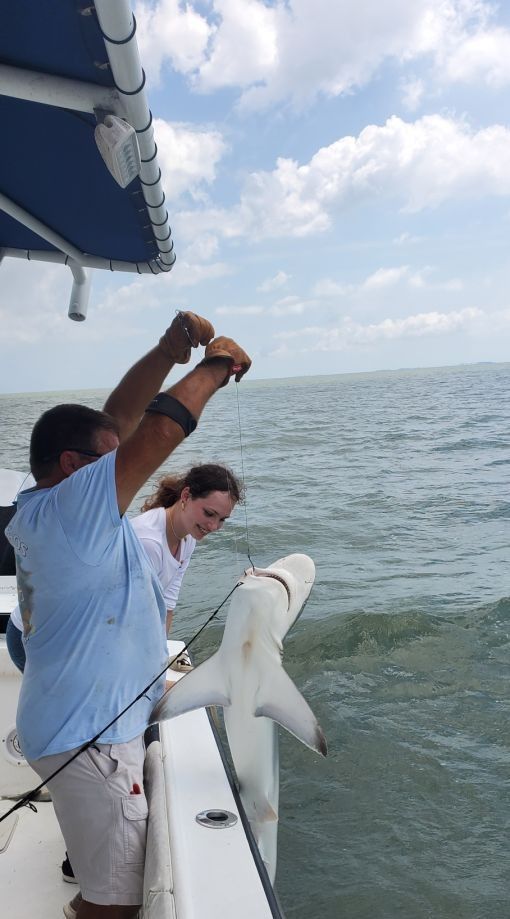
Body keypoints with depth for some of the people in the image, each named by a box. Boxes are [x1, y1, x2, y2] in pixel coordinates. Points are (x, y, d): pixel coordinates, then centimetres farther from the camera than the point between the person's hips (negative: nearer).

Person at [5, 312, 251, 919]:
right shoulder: (68, 506, -22)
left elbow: (120, 421, 6)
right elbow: (160, 429, -27)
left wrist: (168, 350, -2)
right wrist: (216, 366, -12)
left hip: (82, 726, 10)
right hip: (87, 737, -10)